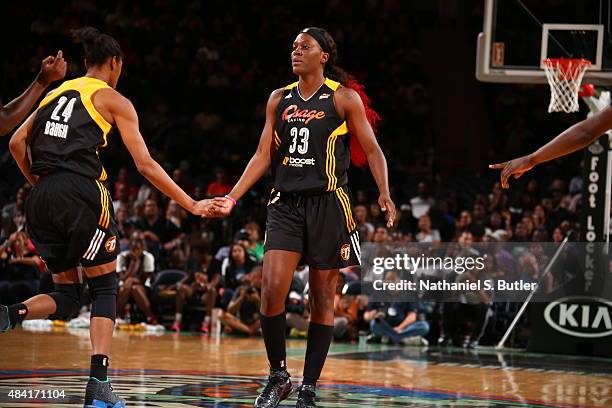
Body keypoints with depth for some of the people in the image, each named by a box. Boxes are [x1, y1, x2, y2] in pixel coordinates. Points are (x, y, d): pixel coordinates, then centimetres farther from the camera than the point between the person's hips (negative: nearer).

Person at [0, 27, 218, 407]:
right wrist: (191, 205, 7)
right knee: (105, 288, 7)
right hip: (82, 193, -5)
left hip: (42, 198, 5)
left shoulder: (57, 92, 22)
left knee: (66, 296, 14)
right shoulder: (113, 100, 7)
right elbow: (145, 164, 3)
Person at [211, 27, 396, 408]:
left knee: (322, 297, 3)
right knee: (272, 289, -12)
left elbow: (372, 151, 0)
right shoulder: (280, 99, 11)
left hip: (327, 204, -3)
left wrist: (385, 194, -15)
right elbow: (263, 156, 12)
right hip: (286, 203, 3)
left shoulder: (344, 97, 0)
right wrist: (233, 197, 2)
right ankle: (278, 376, 4)